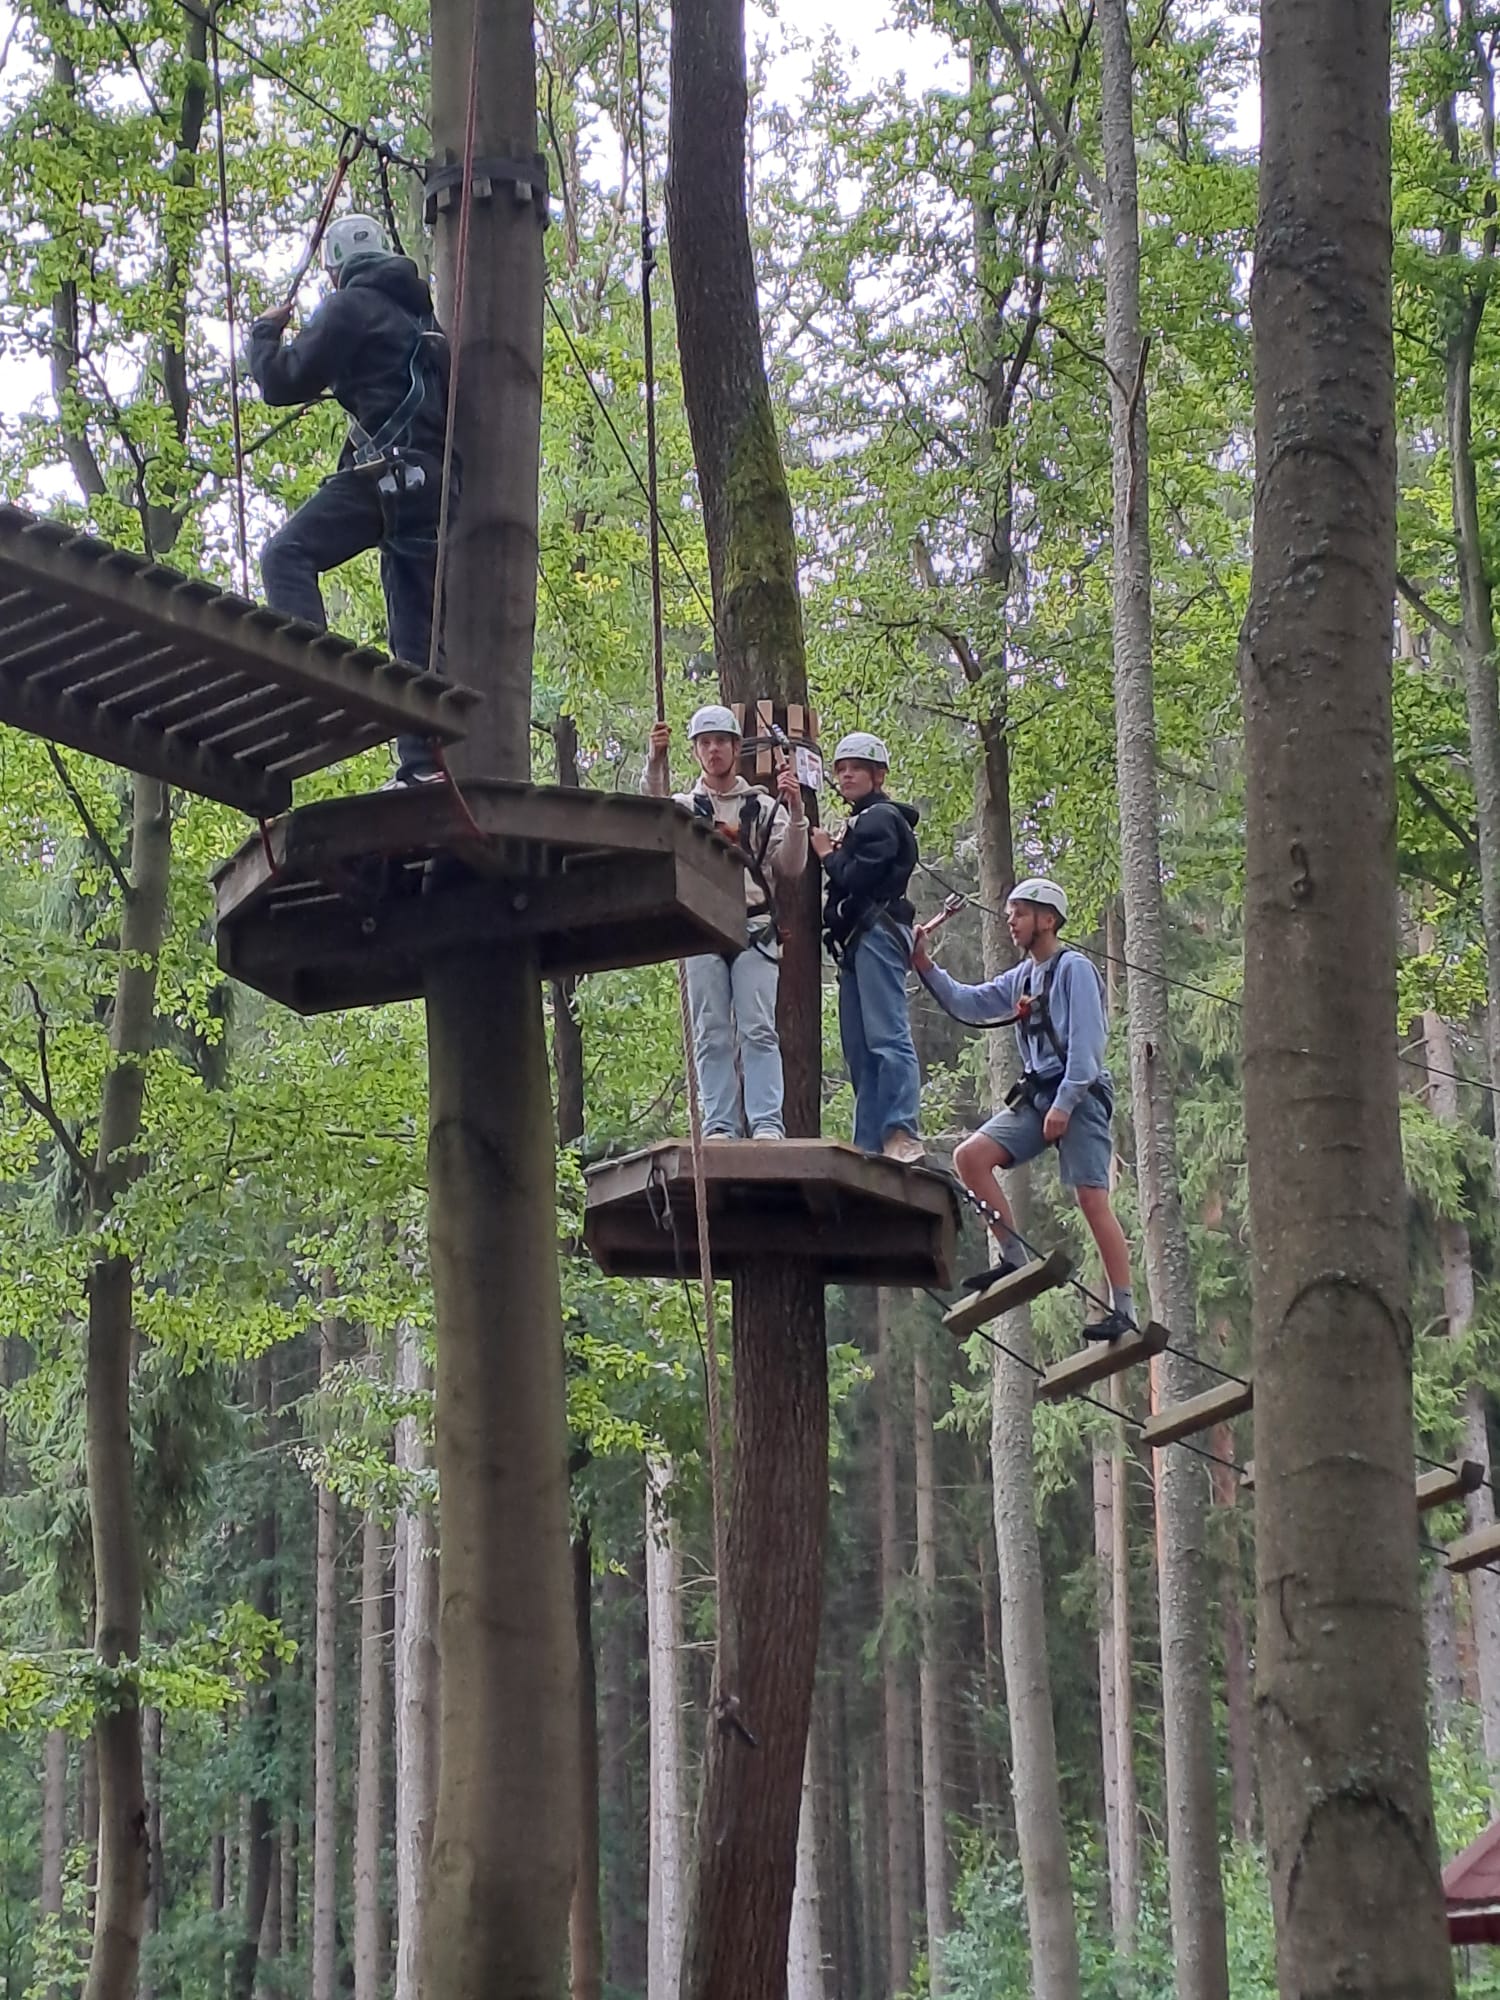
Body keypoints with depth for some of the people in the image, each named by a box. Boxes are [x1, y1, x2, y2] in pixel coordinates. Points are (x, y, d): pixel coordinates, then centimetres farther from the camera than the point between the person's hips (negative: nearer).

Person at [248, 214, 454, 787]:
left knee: (288, 554, -13)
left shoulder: (351, 306, 0)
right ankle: (425, 760, 3)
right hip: (435, 477, 8)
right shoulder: (418, 310, 26)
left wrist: (265, 332, 16)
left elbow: (284, 382, -1)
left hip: (388, 468, -8)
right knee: (418, 628, 7)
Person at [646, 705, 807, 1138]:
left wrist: (795, 812, -6)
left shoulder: (764, 807, 14)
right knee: (712, 1034, -2)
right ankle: (720, 1125, -2)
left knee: (758, 1029, -9)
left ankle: (767, 1122, -13)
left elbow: (790, 868, 7)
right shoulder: (684, 807, 15)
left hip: (754, 928, -1)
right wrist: (656, 763, -24)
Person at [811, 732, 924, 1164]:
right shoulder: (856, 823, 27)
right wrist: (833, 855, 8)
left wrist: (827, 854, 1)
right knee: (859, 1050, 6)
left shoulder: (882, 818, -3)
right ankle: (868, 1146, 4)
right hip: (855, 941, 10)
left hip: (877, 933, -10)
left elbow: (857, 878, -14)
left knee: (887, 1036, -19)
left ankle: (903, 1137, -27)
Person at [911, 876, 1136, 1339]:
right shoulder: (1020, 978, 17)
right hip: (1036, 1096, 8)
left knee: (1092, 1200, -11)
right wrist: (925, 966, 4)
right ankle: (1014, 1259, -4)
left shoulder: (1074, 969, -6)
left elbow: (1086, 1042, -14)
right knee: (970, 1157, -7)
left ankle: (1123, 1310, -9)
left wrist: (1064, 1105, -19)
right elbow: (965, 1003, 17)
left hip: (1079, 1096, -8)